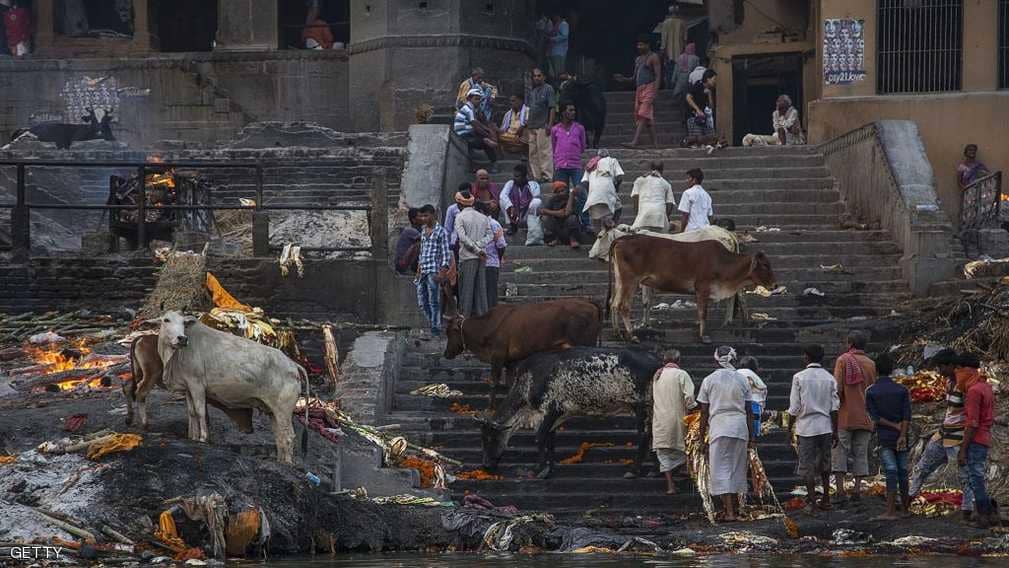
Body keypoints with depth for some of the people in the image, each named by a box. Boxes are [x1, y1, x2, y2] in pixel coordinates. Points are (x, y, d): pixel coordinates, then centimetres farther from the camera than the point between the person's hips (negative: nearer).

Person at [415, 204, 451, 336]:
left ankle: (436, 327, -4)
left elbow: (446, 253, -8)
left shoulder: (441, 231, -4)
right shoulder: (423, 231, 17)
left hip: (434, 271, -7)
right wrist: (419, 268, 17)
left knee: (434, 301, -8)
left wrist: (443, 272, -15)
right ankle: (432, 322, 19)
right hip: (423, 271, 7)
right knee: (422, 301, 7)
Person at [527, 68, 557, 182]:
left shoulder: (548, 89, -4)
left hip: (543, 126, -8)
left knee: (544, 151, -8)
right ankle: (536, 175, 15)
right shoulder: (532, 91, 17)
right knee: (533, 152, 9)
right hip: (532, 126, 8)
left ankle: (547, 175, -5)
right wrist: (528, 121, 14)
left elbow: (553, 108, -9)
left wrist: (549, 124, -15)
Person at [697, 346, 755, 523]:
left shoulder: (709, 381, 1)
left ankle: (729, 512, -12)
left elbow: (704, 412, 2)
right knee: (737, 468, 14)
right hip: (740, 428, 2)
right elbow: (748, 411, 6)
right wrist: (751, 435, 11)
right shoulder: (742, 380, 5)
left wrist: (702, 435, 9)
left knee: (721, 470, -2)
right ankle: (733, 506, 22)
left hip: (719, 427, -2)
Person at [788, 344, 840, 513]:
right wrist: (835, 431, 9)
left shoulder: (799, 377, -6)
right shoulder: (829, 378, 3)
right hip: (825, 426, 4)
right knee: (824, 463, 15)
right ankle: (826, 500, 19)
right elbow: (834, 407, 3)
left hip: (806, 427, -4)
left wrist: (790, 429, 4)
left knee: (807, 466, 1)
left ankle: (812, 501, -3)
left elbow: (794, 408, -6)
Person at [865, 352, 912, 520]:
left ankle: (891, 511, -12)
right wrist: (902, 435, -13)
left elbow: (875, 417, -9)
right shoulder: (902, 390, 2)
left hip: (884, 438, -2)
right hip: (901, 437, 2)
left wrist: (894, 426, -8)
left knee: (891, 473, -6)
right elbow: (907, 416, -7)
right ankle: (905, 507, 22)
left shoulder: (870, 392, -4)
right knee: (902, 472, 12)